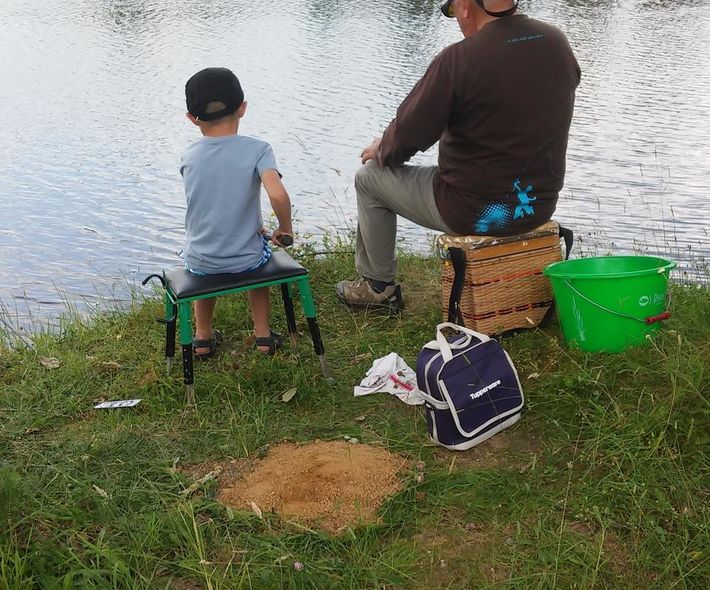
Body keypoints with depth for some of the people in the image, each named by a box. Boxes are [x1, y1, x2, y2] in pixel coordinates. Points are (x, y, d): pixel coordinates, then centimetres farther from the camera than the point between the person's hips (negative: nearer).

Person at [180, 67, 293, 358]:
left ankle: (203, 336, 39)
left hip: (200, 263, 2)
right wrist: (285, 229, -11)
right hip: (245, 259, -1)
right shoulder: (257, 149, -15)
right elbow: (277, 195, -30)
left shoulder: (189, 157, -4)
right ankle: (263, 333, 35)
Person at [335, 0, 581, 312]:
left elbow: (407, 137, -13)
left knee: (369, 178, 15)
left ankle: (378, 285, 27)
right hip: (540, 206, 7)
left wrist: (380, 150, 10)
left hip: (476, 214, -6)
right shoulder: (558, 43, -2)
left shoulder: (457, 60, -22)